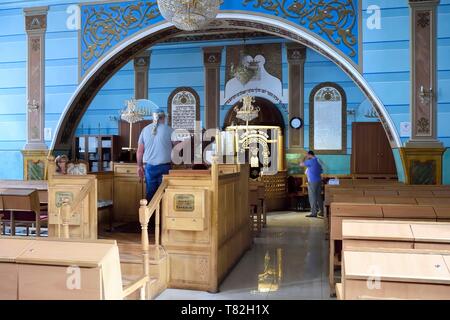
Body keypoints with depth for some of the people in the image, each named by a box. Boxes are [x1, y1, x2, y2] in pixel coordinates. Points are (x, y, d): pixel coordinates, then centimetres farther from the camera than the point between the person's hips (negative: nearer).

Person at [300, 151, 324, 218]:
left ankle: (314, 213, -2)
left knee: (312, 197, -3)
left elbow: (301, 164, -11)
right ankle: (321, 212, 17)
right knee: (319, 197, 13)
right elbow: (321, 170, 21)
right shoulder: (318, 161, 11)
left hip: (312, 182, -8)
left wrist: (305, 159, 6)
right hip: (319, 180, 8)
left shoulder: (311, 161, -14)